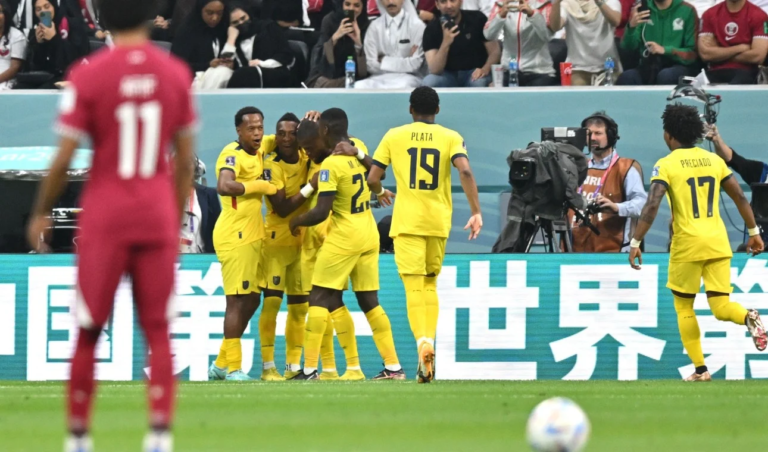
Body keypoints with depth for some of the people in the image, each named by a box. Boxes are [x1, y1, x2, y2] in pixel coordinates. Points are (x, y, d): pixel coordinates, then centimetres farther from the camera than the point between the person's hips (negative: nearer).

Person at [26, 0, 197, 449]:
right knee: (158, 330, 4)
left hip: (105, 214, -2)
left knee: (88, 331, 8)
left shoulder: (88, 76, -8)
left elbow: (64, 159, -7)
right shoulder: (176, 74, 1)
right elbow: (185, 161, 7)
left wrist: (41, 213, 8)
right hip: (158, 217, 2)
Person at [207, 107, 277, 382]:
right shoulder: (232, 154, -13)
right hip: (235, 235, -10)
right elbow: (224, 186, -31)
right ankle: (233, 368, -5)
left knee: (251, 300, 13)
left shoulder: (258, 154, 14)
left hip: (252, 235, 10)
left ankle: (221, 364, 20)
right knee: (237, 300, -8)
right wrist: (260, 186, -22)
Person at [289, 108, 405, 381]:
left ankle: (310, 368, -7)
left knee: (319, 298, -2)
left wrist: (297, 221, -1)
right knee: (369, 301, 12)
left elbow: (321, 212, -19)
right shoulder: (359, 151, 4)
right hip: (370, 234, 7)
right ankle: (393, 366, 9)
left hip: (344, 237, -7)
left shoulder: (330, 165, -17)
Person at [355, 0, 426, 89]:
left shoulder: (416, 25, 0)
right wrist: (404, 62, -4)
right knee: (359, 86, -31)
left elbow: (414, 64, -6)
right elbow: (372, 65, 1)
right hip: (380, 78, 3)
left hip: (408, 77, -3)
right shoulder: (375, 26, 8)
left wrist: (384, 61, 1)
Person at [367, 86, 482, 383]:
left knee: (414, 286, -7)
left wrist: (380, 192, 26)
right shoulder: (451, 138, 4)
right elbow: (465, 171, -12)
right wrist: (476, 212, -10)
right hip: (439, 221, 2)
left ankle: (423, 343, -27)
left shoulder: (394, 136, 4)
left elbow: (372, 178, 3)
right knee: (430, 283, 19)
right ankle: (429, 341, 8)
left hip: (407, 222, -2)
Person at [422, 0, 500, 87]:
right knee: (429, 82, -32)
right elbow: (435, 70, -16)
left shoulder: (477, 19, -5)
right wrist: (445, 43, -32)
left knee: (479, 82, -36)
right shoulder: (432, 29, -7)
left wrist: (485, 69, -25)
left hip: (475, 73, -1)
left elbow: (494, 52, -3)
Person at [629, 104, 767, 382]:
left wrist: (635, 242, -14)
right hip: (718, 244, 4)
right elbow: (740, 197, 11)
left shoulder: (666, 165, -5)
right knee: (721, 307, 5)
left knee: (683, 307, 13)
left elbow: (652, 206, -16)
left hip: (687, 244, -4)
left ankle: (700, 369, 8)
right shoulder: (714, 160, 10)